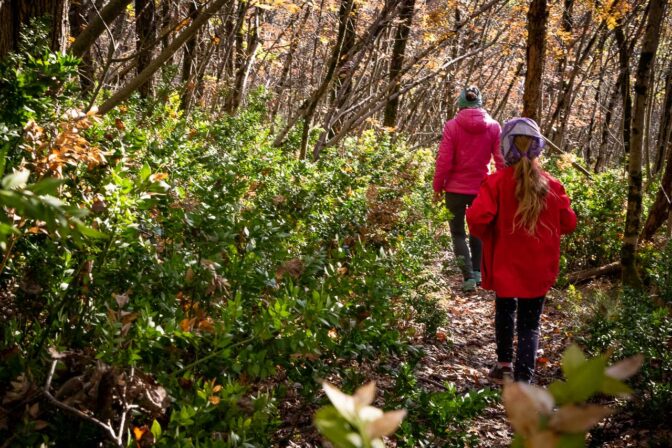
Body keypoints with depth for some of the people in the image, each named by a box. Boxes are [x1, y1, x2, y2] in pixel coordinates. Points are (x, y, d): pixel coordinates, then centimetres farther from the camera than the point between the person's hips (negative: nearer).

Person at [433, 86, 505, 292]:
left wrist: (438, 186, 1)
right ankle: (477, 271, 24)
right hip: (481, 187, 3)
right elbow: (501, 159, -2)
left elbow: (444, 160, -10)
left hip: (456, 188, -2)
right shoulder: (494, 127, -3)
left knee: (458, 233, 8)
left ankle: (469, 277, -3)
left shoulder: (452, 126, -10)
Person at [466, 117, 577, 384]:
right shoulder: (551, 185, -6)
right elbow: (568, 224, 2)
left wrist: (487, 236, -2)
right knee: (530, 324, 8)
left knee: (504, 312, 24)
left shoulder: (497, 182, -14)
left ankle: (505, 365, 36)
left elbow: (477, 218, -24)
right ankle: (523, 380, 0)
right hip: (538, 270, 1)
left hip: (505, 265, 0)